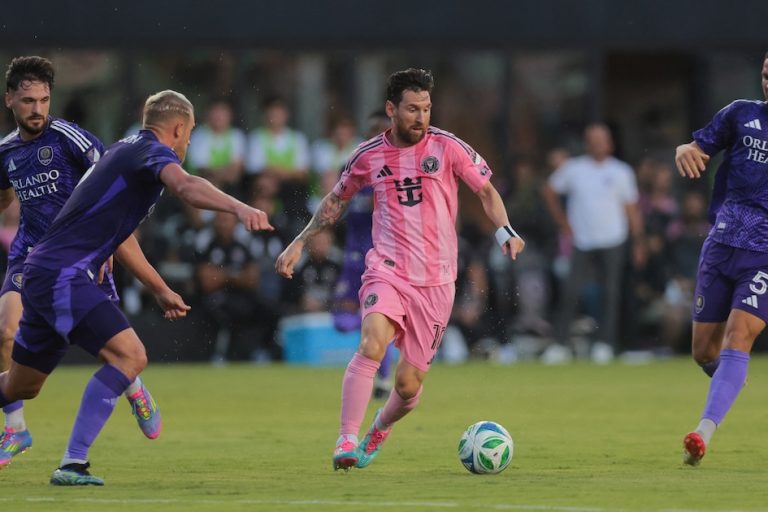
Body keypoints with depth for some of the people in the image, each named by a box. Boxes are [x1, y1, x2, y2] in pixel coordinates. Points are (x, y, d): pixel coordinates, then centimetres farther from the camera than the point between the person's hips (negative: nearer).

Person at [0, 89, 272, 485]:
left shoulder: (127, 150, 22)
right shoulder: (152, 151, -8)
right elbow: (185, 187, -33)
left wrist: (160, 291, 36)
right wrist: (239, 208, -48)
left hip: (43, 273, 10)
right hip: (63, 275, -10)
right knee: (129, 356, -20)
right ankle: (72, 463, -22)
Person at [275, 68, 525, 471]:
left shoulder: (447, 147, -2)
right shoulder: (369, 156, 3)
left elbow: (486, 191, 9)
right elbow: (337, 200, 20)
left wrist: (505, 230, -8)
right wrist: (299, 243, 15)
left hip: (435, 282, 0)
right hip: (386, 271, 0)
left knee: (409, 384, 3)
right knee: (371, 345, -29)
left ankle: (378, 432, 36)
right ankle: (346, 442, -27)